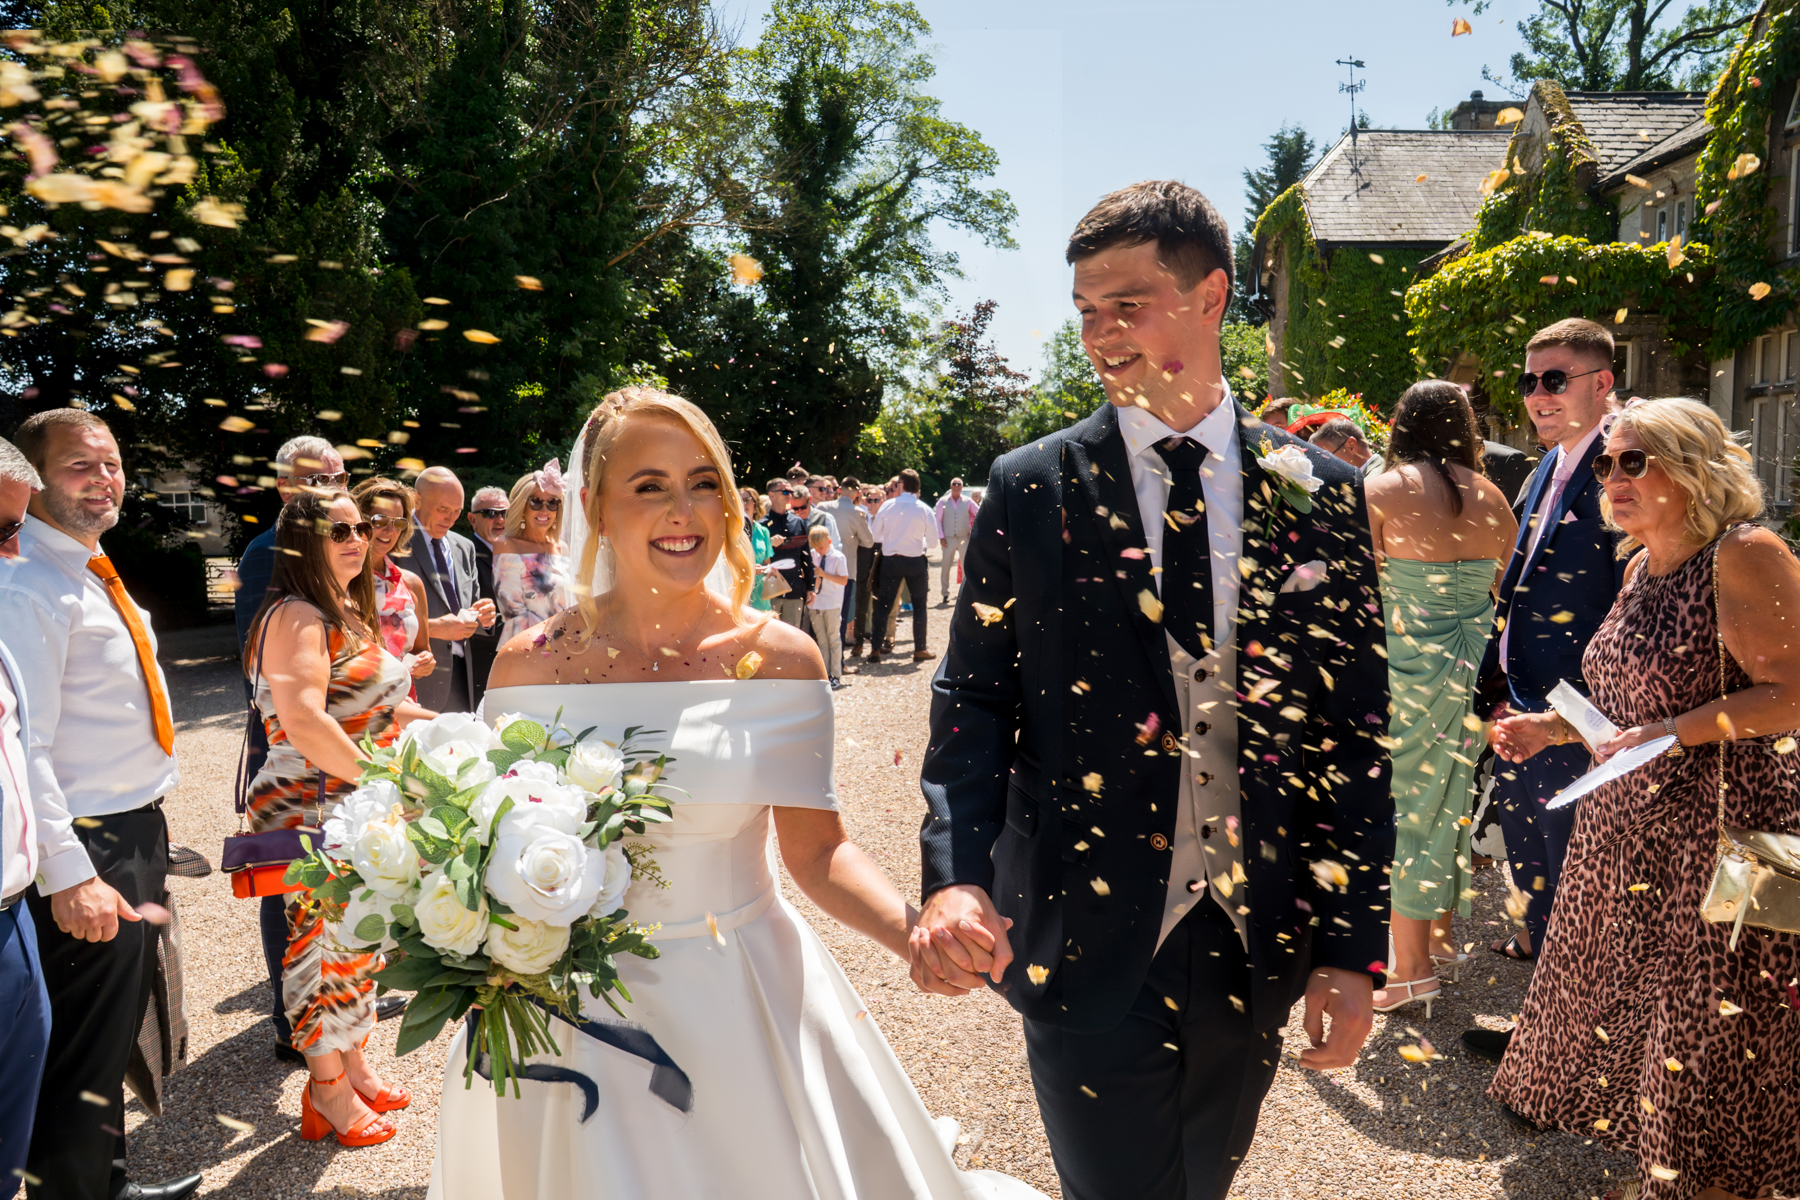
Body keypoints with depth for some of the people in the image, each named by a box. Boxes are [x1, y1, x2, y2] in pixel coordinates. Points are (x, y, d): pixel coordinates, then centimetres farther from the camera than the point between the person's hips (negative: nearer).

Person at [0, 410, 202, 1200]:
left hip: (138, 837, 10)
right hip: (88, 852, -10)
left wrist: (148, 838, 17)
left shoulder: (95, 577, 11)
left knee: (117, 1036, 22)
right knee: (82, 1057, 1)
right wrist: (69, 875, -26)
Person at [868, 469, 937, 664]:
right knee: (919, 605, 12)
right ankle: (920, 649, 13)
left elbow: (875, 534, -1)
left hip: (890, 560, 1)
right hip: (915, 560, -1)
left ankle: (875, 649, 6)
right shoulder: (923, 509, -9)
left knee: (884, 604, 8)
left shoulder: (888, 505, -6)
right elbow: (933, 538, -4)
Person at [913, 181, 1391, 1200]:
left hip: (1258, 945, 3)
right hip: (1085, 943, -2)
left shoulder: (1320, 493, -1)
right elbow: (975, 702, -3)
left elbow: (1356, 731, 0)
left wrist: (1355, 951, -2)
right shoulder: (1031, 489, -4)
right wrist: (954, 875, -19)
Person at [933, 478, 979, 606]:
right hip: (948, 538, 0)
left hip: (964, 538, 1)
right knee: (945, 567, 2)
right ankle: (945, 594, 11)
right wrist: (941, 537, -6)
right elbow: (938, 520, 2)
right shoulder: (943, 501, 3)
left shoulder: (968, 501, 4)